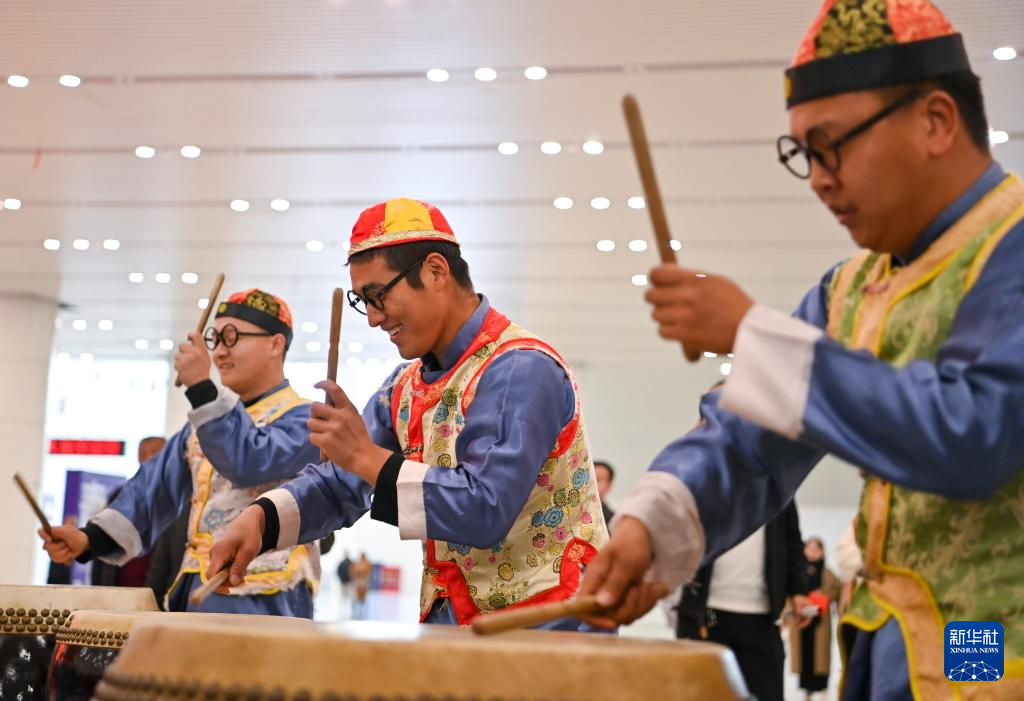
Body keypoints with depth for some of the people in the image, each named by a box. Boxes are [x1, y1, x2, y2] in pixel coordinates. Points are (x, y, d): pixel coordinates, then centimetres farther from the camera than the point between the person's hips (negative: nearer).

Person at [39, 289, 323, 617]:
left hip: (261, 603, -8)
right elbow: (155, 486, 16)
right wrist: (89, 538, 2)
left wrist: (201, 388, -22)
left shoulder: (304, 419, -5)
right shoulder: (207, 420, 22)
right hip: (193, 595, 8)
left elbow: (252, 464, -23)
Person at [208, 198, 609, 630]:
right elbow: (338, 484, 13)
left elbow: (486, 510, -23)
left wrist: (367, 457, -19)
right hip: (450, 619, 7)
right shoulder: (408, 385, 12)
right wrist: (261, 517, -5)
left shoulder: (522, 370, -14)